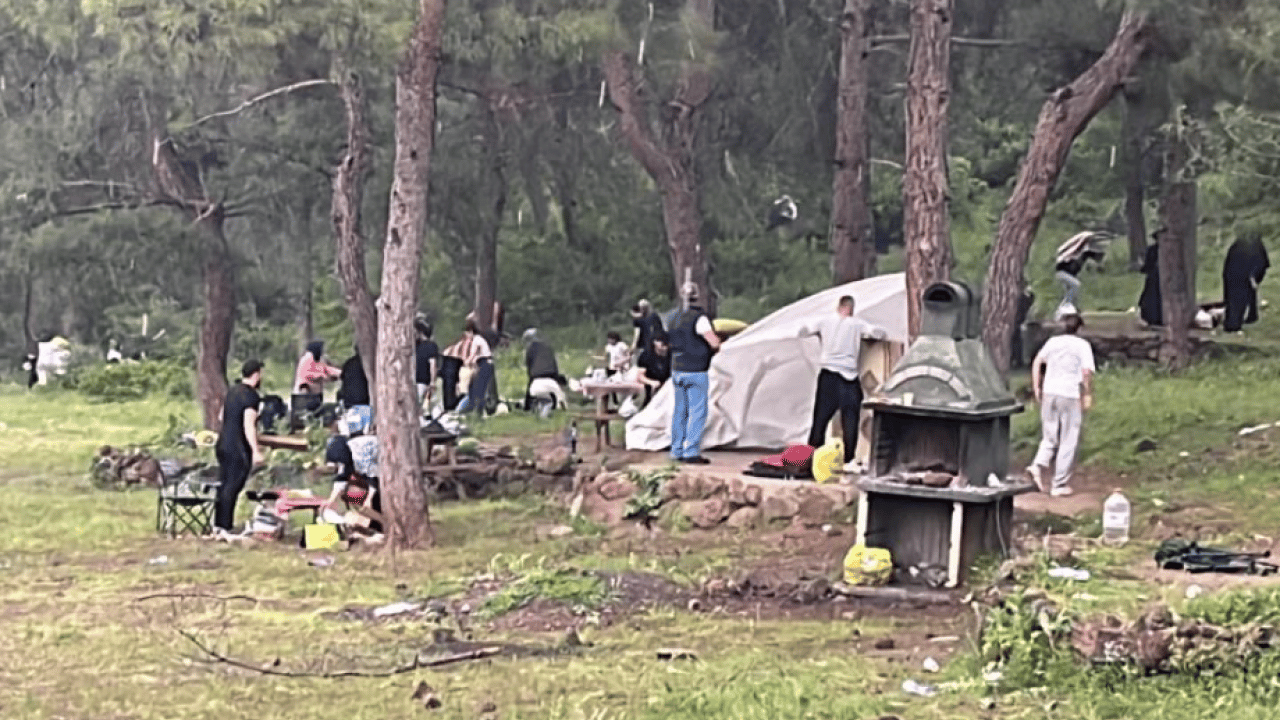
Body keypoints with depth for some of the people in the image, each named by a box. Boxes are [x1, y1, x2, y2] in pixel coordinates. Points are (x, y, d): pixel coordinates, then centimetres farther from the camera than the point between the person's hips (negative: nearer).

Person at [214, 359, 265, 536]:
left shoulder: (232, 391, 13)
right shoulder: (250, 396, -14)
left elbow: (221, 416, 24)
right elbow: (248, 426, -21)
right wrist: (256, 451, -20)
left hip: (223, 444, 9)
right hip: (238, 449, -9)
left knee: (223, 486, 13)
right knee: (232, 488, -6)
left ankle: (217, 525, 17)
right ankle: (224, 528, -7)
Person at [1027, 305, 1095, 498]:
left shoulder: (1053, 342, 10)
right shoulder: (1082, 345, -1)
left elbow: (1037, 361, 2)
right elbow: (1087, 373, -12)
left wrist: (1036, 388, 5)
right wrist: (1088, 395, -2)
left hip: (1049, 394, 4)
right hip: (1071, 396, -4)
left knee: (1050, 438, 15)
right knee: (1068, 442, 4)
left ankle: (1038, 466, -11)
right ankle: (1060, 485, 5)